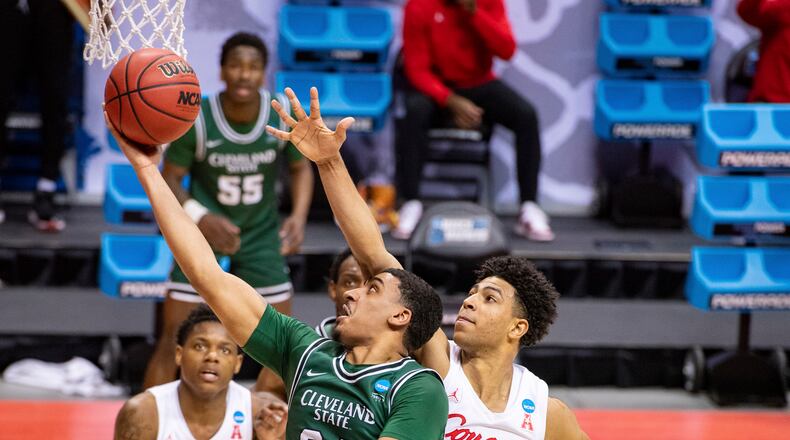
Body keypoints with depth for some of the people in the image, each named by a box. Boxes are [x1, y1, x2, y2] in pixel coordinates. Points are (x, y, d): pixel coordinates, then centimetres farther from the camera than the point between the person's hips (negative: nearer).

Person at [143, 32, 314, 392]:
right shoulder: (196, 119, -22)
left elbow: (301, 167, 1)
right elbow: (169, 179, -12)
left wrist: (298, 216, -17)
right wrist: (200, 217, -29)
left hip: (261, 234, 2)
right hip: (204, 231, -2)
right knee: (173, 339, -5)